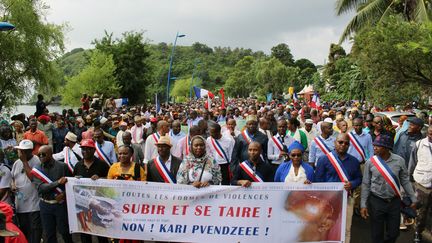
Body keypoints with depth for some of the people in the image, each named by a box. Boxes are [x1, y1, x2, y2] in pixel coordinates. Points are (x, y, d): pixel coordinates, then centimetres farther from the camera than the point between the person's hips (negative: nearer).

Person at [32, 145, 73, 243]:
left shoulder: (62, 166, -6)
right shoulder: (37, 170, 0)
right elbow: (40, 188, -12)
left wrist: (64, 194, -14)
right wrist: (57, 182, -23)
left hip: (61, 204, -2)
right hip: (45, 205, 2)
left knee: (64, 231, 6)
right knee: (49, 234, 11)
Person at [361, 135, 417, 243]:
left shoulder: (399, 160, -7)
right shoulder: (370, 162, -10)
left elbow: (405, 181, 3)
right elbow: (365, 184, -5)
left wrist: (413, 198, 6)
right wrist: (363, 204, -5)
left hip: (395, 201, 2)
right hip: (376, 201, -1)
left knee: (394, 232, 13)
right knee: (377, 233, 8)